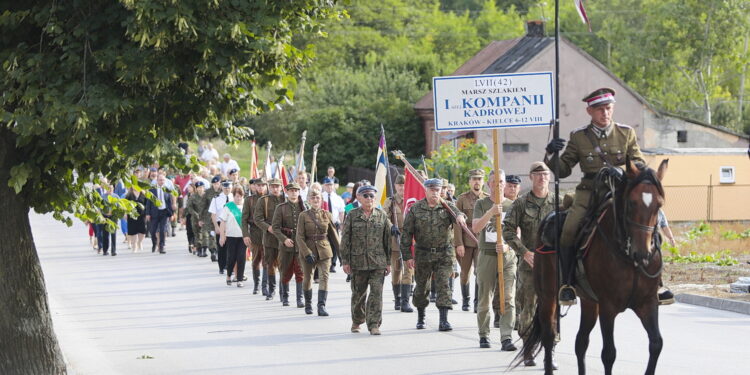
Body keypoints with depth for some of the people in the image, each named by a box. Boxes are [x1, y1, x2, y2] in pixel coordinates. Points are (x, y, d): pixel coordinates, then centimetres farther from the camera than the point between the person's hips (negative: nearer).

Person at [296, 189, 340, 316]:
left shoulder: (327, 215, 3)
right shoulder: (303, 216, -3)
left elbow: (333, 234, 10)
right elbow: (300, 237, -7)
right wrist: (307, 253, -17)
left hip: (324, 251, 1)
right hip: (308, 250, -1)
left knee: (324, 277, -13)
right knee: (307, 278, 11)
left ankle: (321, 306, -17)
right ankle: (308, 304, 30)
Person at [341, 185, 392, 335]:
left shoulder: (382, 215, 7)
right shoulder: (352, 216, 3)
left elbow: (388, 239, 10)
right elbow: (345, 240, 3)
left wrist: (388, 262, 7)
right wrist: (345, 261, -2)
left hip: (378, 262, 0)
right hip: (358, 262, 0)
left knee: (376, 292, -8)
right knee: (358, 293, 9)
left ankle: (374, 324, -7)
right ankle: (356, 321, 28)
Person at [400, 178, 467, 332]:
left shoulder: (447, 207, 2)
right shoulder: (415, 209, 0)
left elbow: (456, 213, -20)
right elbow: (406, 233, 1)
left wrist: (460, 216, -46)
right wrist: (407, 256, -4)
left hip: (444, 255, 0)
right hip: (423, 254, 0)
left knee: (444, 285, -9)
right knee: (421, 287, 10)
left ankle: (443, 320, -10)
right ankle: (420, 317, 30)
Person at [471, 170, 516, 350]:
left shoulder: (512, 205, 9)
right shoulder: (481, 204, 7)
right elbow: (475, 227, -7)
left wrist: (507, 246, -13)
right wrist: (491, 212, -21)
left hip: (508, 256, 0)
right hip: (487, 255, 0)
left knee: (508, 299, -10)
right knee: (485, 298, 5)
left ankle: (506, 337, -13)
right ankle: (484, 335, 18)